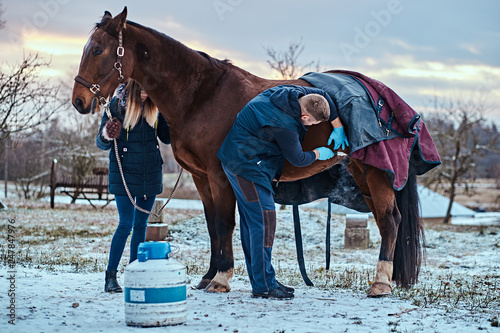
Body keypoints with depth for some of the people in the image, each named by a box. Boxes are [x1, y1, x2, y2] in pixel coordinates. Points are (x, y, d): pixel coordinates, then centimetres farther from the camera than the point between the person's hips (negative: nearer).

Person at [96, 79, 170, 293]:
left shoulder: (154, 107, 3)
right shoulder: (116, 104, -8)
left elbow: (166, 137, 10)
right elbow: (101, 143, -5)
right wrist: (106, 137, -29)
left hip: (150, 175, 4)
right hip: (124, 173, -4)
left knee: (140, 225, 9)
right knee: (125, 225, -10)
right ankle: (110, 276, -1)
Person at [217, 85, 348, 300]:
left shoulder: (295, 93, -1)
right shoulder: (285, 126, -27)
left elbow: (324, 96, 16)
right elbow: (297, 159, -12)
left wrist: (338, 127, 18)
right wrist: (319, 154, 6)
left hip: (238, 158, 11)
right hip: (247, 163, -11)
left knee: (251, 220, 12)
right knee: (264, 218, -11)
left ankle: (260, 280, 19)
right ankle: (263, 285, -8)